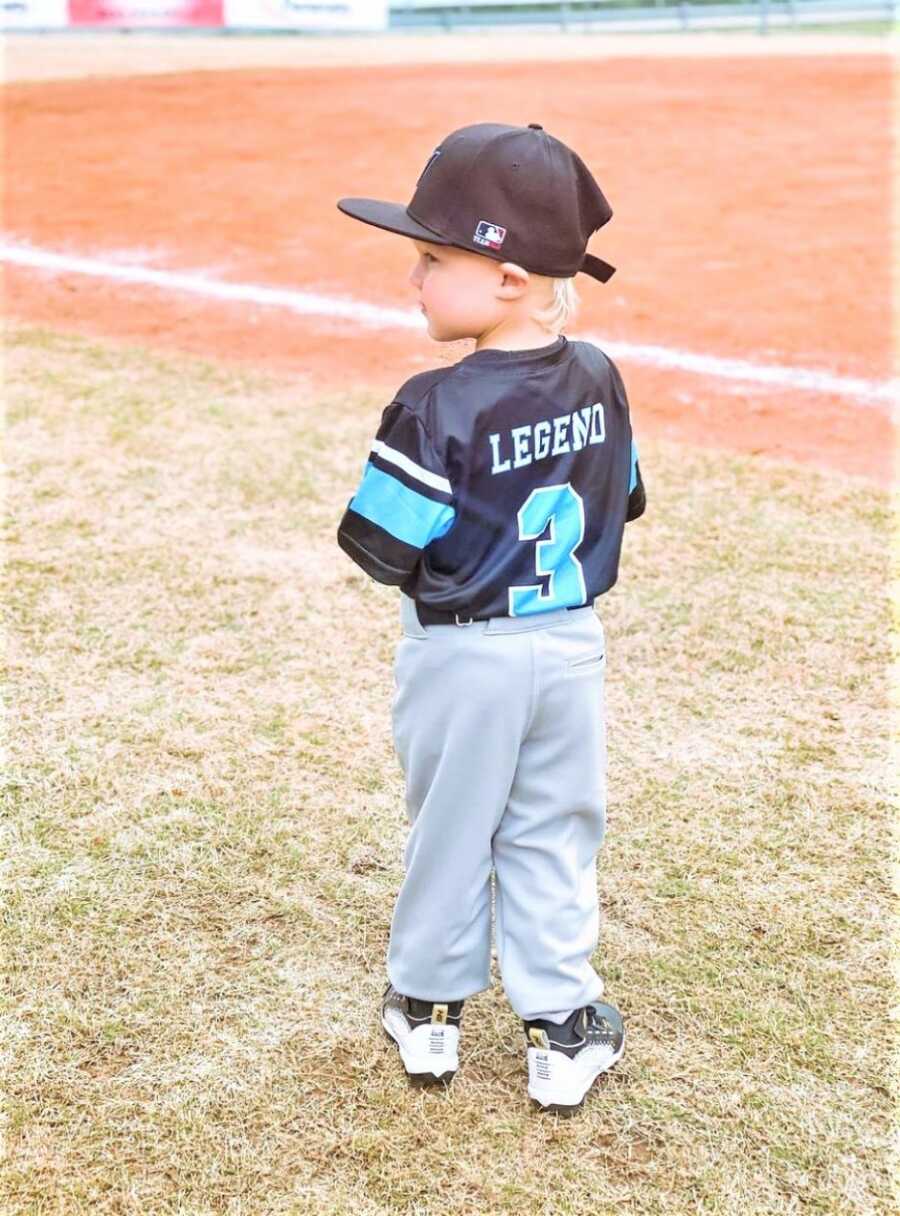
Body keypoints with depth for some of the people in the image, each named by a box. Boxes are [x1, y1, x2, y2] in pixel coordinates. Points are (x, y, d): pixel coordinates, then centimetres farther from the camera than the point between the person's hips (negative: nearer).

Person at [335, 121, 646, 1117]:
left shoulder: (437, 406, -23)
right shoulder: (598, 379, -4)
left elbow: (382, 548, -19)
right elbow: (622, 502, 9)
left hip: (464, 655, -4)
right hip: (572, 645, 4)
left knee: (451, 830, 14)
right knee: (553, 836, 15)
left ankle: (429, 1008, 31)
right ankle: (560, 1029, 22)